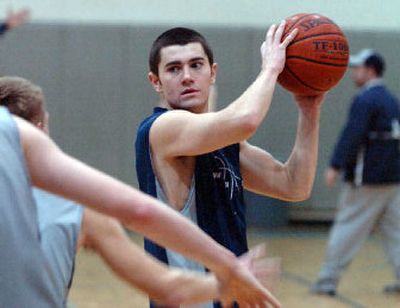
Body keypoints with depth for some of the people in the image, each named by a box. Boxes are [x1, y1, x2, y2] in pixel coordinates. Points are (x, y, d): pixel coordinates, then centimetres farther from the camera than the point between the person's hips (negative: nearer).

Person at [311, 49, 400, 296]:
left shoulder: (365, 100, -12)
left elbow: (352, 135, -21)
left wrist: (336, 166, -24)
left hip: (366, 179, -8)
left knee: (347, 229, -2)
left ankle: (328, 280, 2)